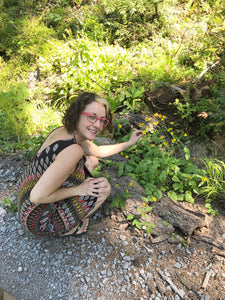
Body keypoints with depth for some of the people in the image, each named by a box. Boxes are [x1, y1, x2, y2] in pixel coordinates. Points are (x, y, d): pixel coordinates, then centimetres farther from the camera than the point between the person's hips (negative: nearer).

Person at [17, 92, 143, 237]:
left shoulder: (66, 131, -5)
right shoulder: (72, 150, -34)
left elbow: (98, 151, 11)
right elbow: (37, 196, -32)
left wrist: (129, 143, 14)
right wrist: (78, 189, -20)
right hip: (39, 218, -8)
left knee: (91, 160, 8)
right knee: (104, 186, -10)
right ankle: (68, 228, 7)